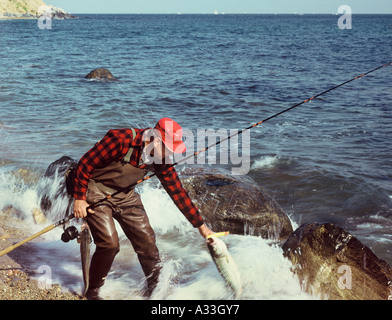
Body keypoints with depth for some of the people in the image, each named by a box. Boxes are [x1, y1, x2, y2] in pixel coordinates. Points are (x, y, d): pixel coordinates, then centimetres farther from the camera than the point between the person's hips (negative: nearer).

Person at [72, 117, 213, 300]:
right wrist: (79, 199, -16)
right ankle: (92, 292, 5)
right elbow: (85, 164, -20)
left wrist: (200, 225, 0)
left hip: (125, 195, 6)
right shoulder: (121, 140, -29)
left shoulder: (161, 159, -9)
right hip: (96, 191, -6)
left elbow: (177, 192, -1)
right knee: (109, 243, -17)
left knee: (146, 240, 1)